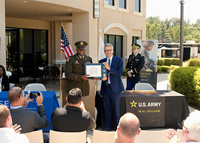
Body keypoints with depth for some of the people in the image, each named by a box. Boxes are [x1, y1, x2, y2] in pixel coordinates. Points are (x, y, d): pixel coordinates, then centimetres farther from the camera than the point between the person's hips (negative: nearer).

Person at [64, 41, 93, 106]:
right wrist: (81, 77, -20)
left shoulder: (89, 59, 12)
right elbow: (67, 74, -12)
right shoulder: (71, 59, -4)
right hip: (73, 90, -4)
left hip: (84, 90, 4)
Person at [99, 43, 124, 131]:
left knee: (116, 109, 2)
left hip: (115, 88, -3)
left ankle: (117, 128, 14)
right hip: (105, 88, 4)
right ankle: (107, 126, 23)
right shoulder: (101, 62, 11)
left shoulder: (119, 60, -1)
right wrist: (102, 78, -9)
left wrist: (109, 68, -19)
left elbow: (120, 74, -11)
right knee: (107, 109, 11)